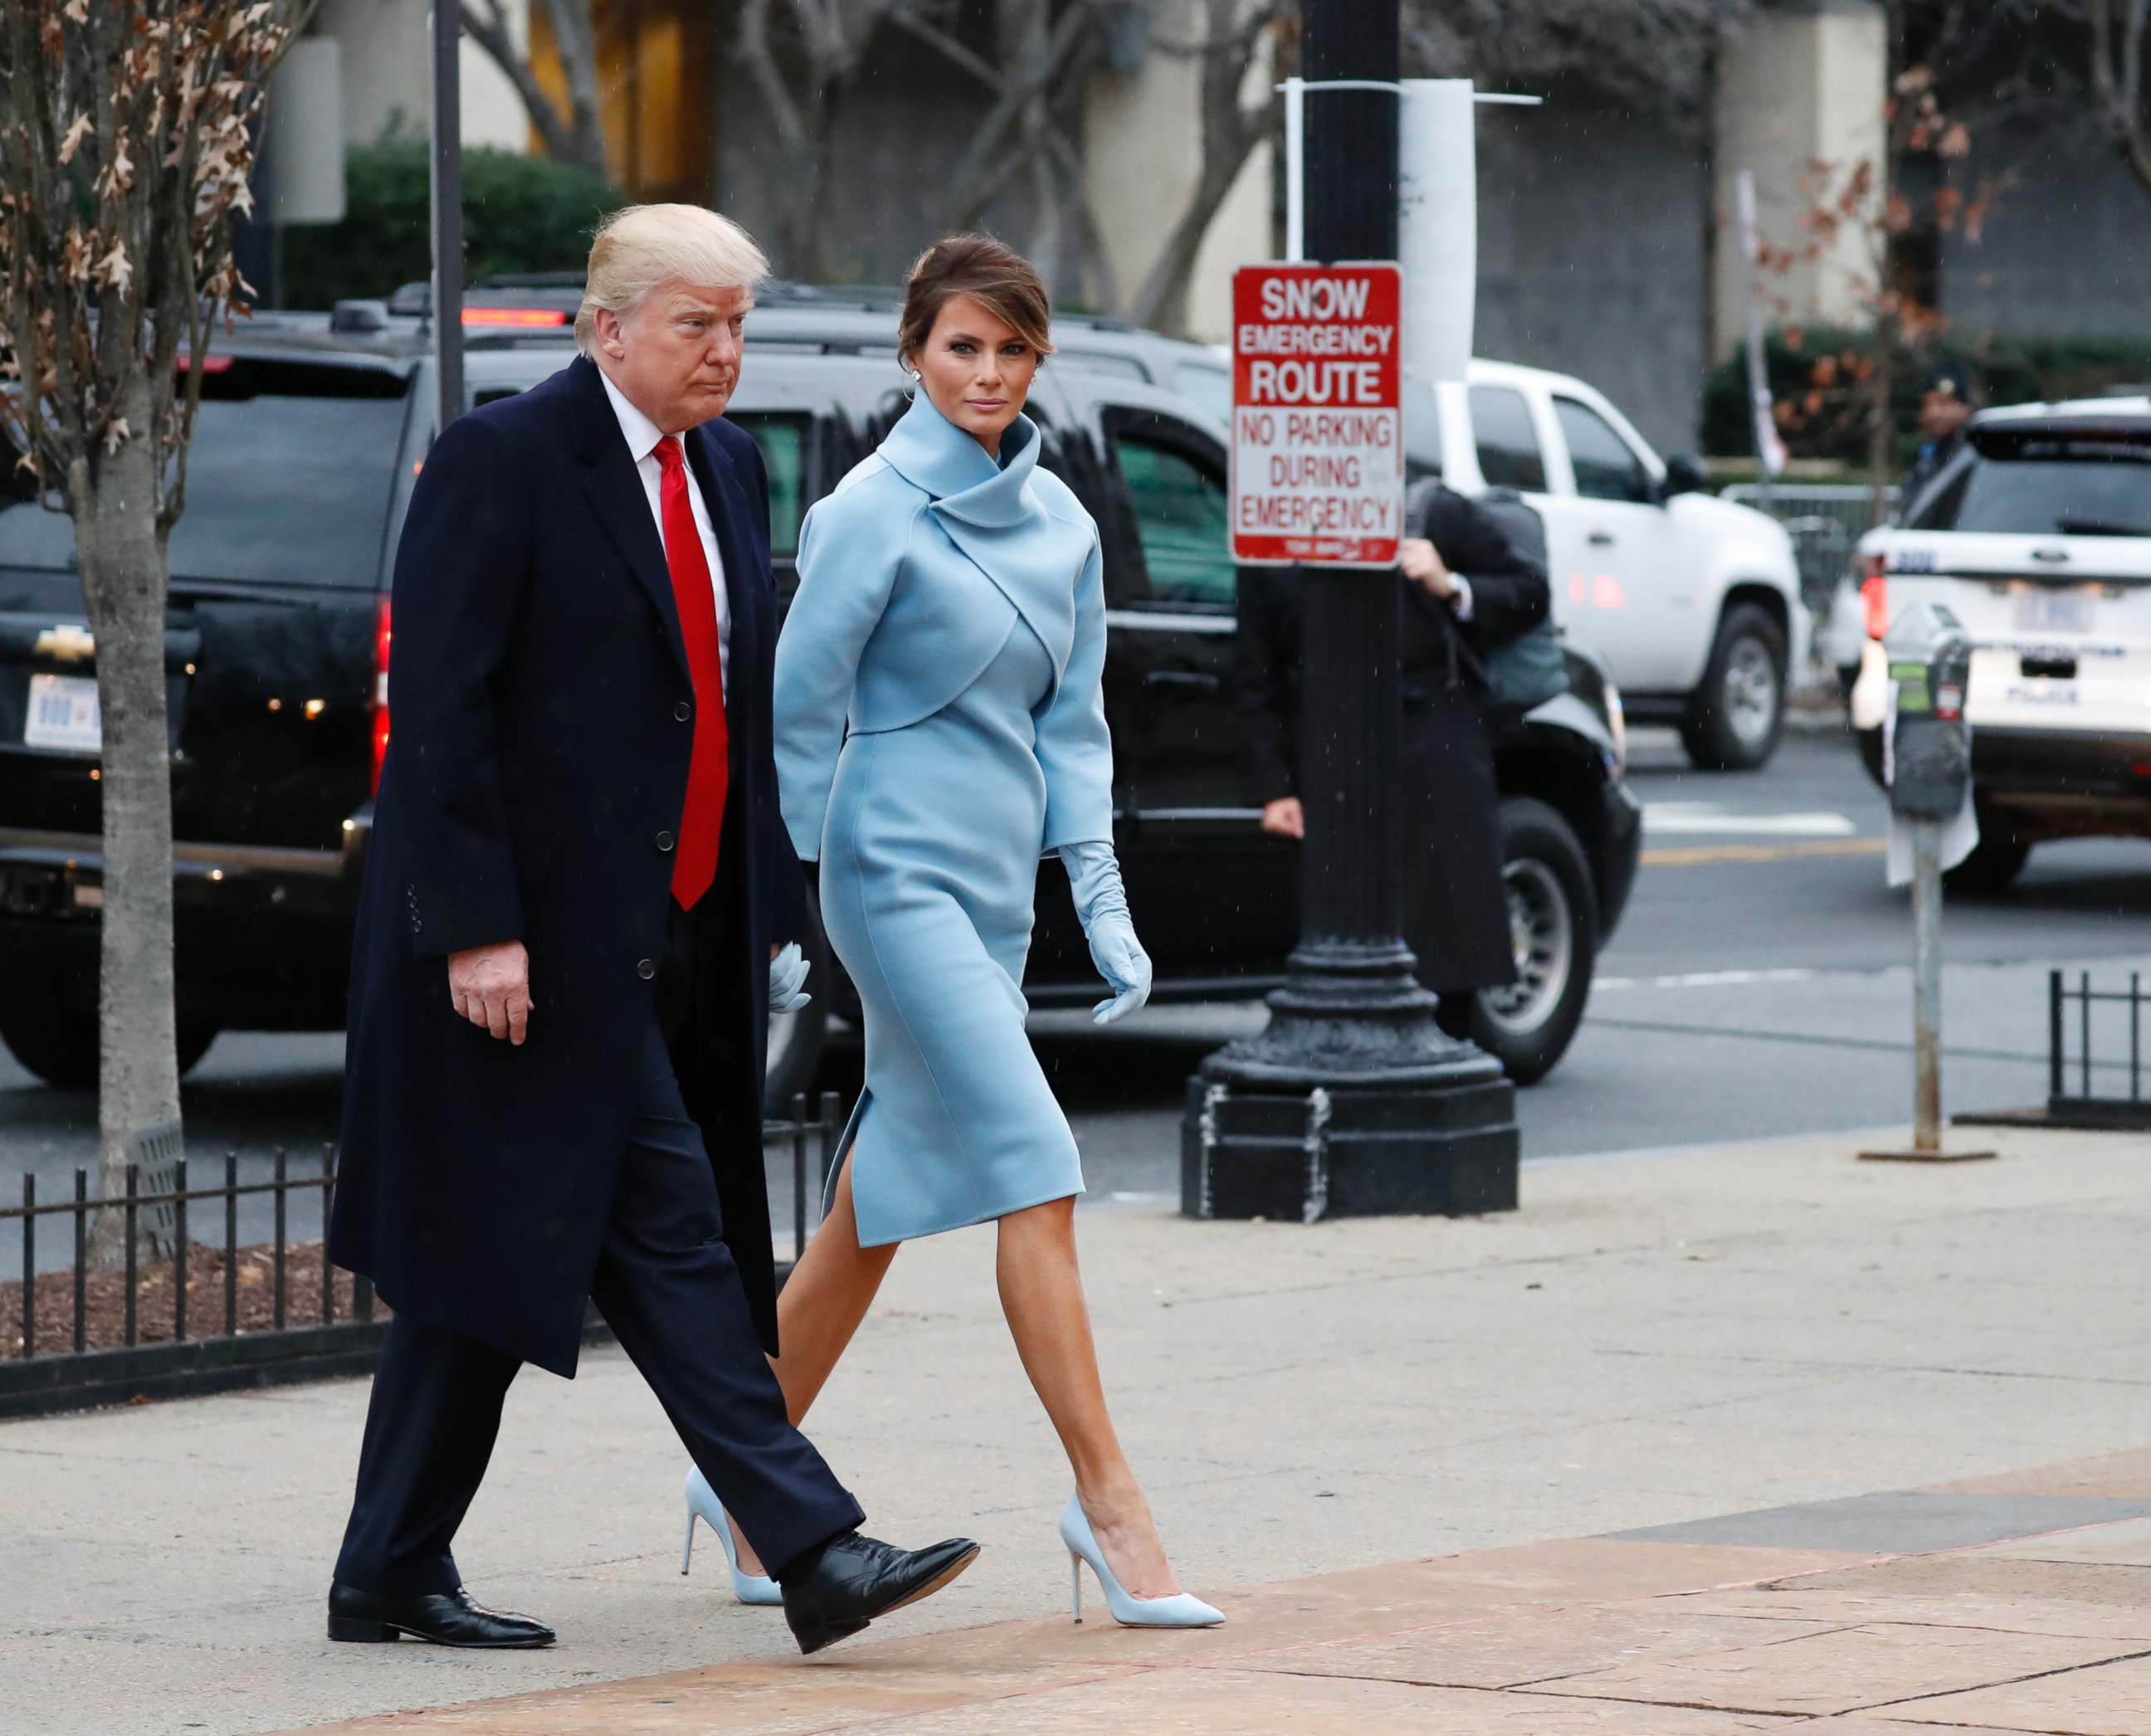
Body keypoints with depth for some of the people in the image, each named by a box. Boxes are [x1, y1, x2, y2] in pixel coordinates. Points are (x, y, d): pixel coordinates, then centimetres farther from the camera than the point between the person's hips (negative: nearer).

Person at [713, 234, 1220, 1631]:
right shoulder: (876, 511, -10)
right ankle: (1107, 1500, -12)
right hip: (902, 875, -7)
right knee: (1034, 1178, -14)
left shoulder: (1059, 520, 11)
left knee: (883, 1203, 11)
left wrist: (1105, 903, 7)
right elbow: (801, 710, -7)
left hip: (997, 886, 7)